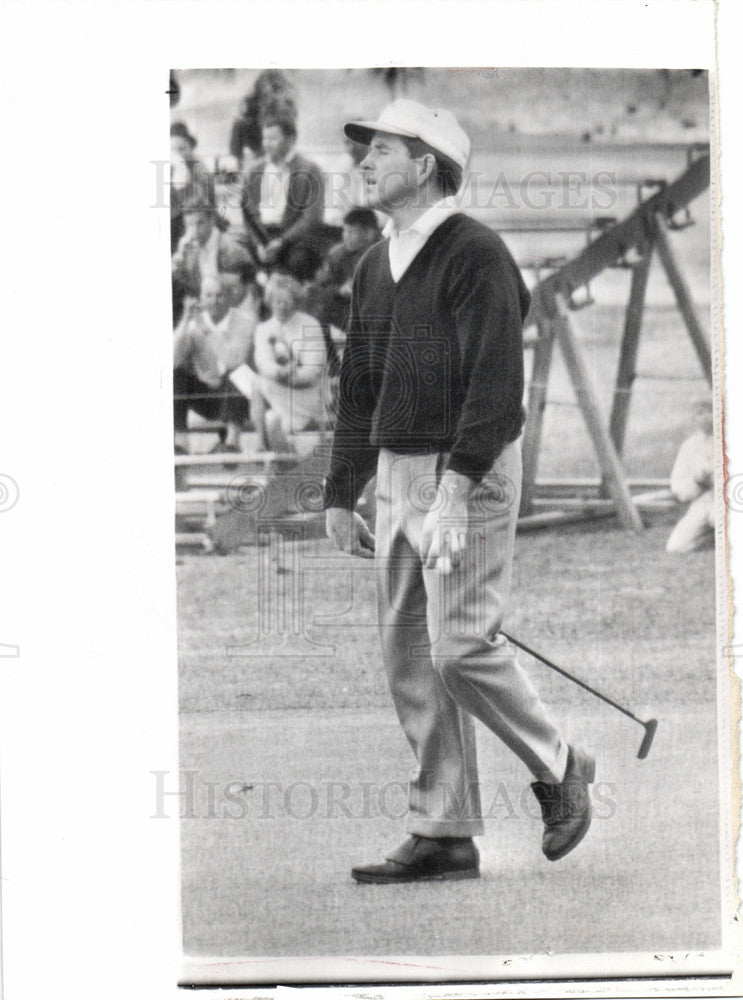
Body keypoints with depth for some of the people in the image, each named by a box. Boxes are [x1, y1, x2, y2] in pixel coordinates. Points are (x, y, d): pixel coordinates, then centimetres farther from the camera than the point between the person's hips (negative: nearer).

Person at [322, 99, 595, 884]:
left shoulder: (476, 255, -12)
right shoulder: (375, 267, 15)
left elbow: (497, 382, -19)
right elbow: (357, 390, 21)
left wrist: (456, 485, -25)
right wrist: (341, 494, 17)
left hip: (469, 472, -8)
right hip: (397, 474, 8)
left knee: (459, 646, -13)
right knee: (409, 658, 6)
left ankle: (559, 770, 10)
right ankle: (443, 835, 10)